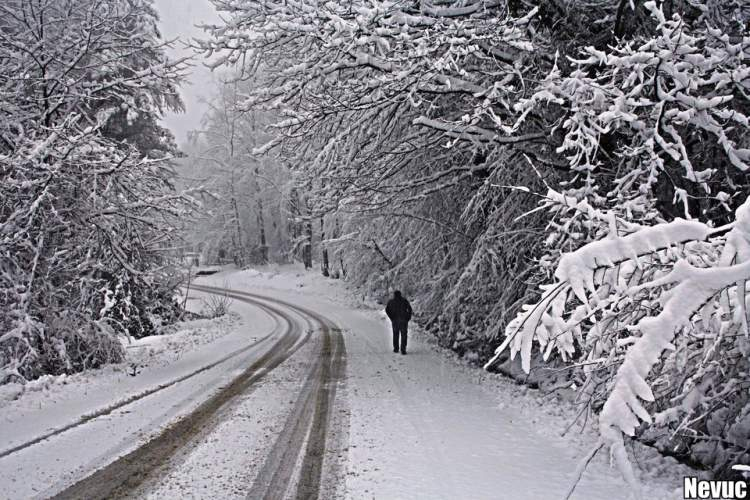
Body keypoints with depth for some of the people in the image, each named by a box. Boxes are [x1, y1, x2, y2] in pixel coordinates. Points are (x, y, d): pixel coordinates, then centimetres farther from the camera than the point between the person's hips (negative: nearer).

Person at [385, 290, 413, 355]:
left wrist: (391, 318, 3)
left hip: (395, 320, 1)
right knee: (403, 335, -1)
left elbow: (387, 310, -2)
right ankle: (403, 349, -13)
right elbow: (409, 309, -6)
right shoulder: (404, 301, 6)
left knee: (395, 334, 16)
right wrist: (408, 318, -1)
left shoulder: (391, 301, 8)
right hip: (403, 320, -1)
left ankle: (396, 348, 17)